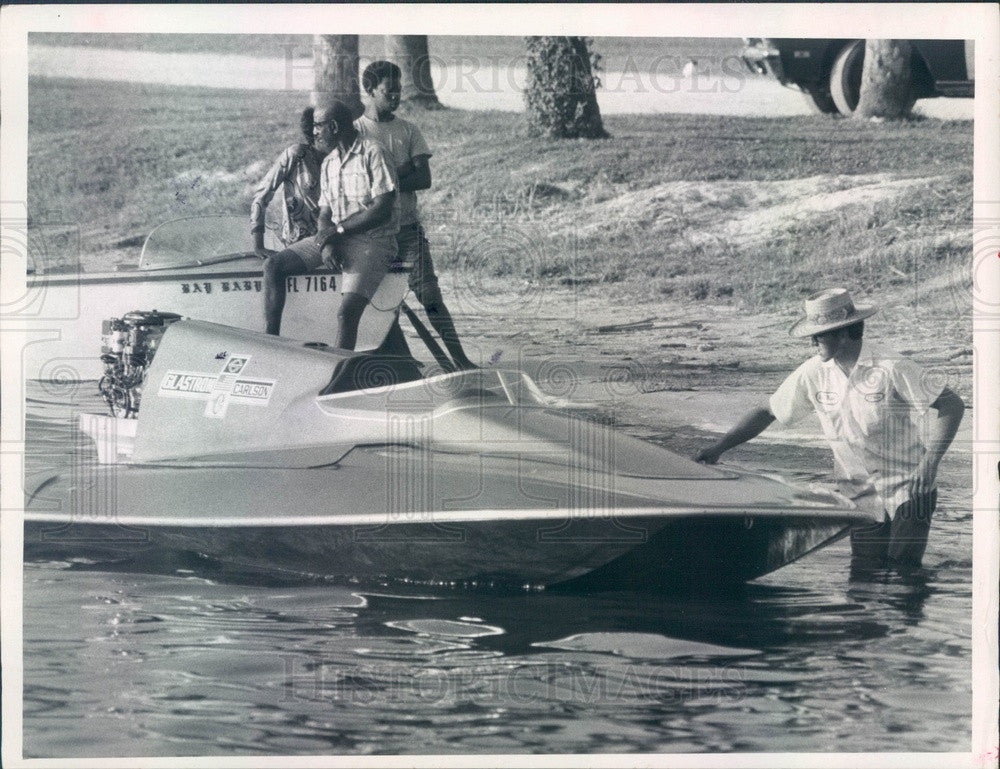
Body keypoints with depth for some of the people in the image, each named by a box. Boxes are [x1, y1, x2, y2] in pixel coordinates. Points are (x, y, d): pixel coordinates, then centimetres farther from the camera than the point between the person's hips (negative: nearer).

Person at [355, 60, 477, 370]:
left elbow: (424, 179, -1)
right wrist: (404, 169, -10)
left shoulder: (409, 131, 11)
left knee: (429, 295, -6)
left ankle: (460, 358, -9)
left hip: (408, 226, 1)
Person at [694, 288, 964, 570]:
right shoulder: (814, 373, -2)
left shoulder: (890, 370, -17)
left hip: (909, 493, -5)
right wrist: (719, 447, -4)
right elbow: (768, 412, 6)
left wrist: (930, 461, -24)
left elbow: (952, 405, -14)